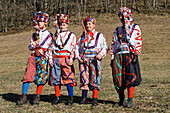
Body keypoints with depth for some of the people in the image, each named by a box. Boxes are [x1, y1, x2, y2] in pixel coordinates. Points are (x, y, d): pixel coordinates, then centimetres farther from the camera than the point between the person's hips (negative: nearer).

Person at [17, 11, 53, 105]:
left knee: (41, 77, -5)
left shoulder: (48, 35, 7)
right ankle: (24, 96, -5)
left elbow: (50, 48, 4)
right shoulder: (34, 35, 18)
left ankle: (37, 97, 4)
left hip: (43, 58, -3)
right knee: (28, 75, -7)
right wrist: (34, 44, -4)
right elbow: (30, 47, 16)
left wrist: (50, 58, -7)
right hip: (33, 57, 3)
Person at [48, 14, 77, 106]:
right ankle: (57, 97, 14)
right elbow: (53, 48, 15)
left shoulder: (71, 35, 6)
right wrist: (51, 59, 5)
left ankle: (71, 98, -1)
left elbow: (73, 48, -1)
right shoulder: (56, 35, 17)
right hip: (56, 59, 4)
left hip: (66, 59, -4)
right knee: (55, 78, 4)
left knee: (68, 77, -8)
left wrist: (71, 59, -13)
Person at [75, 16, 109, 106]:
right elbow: (77, 47, 19)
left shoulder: (99, 36, 7)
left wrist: (101, 55, -14)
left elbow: (105, 47, 3)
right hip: (84, 60, 3)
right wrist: (78, 57, 3)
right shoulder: (82, 36, 16)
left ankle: (95, 99, -4)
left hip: (94, 60, -3)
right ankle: (84, 98, 9)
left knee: (94, 79, -7)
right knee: (84, 78, 2)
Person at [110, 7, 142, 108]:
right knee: (117, 79, -1)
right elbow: (113, 44, 20)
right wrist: (112, 58, 11)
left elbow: (138, 42, -1)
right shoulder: (118, 30, 22)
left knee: (131, 78, -9)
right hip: (118, 57, 4)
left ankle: (130, 100, -5)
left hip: (130, 56, -4)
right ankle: (121, 98, 18)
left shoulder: (135, 28, 8)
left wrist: (136, 55, -11)